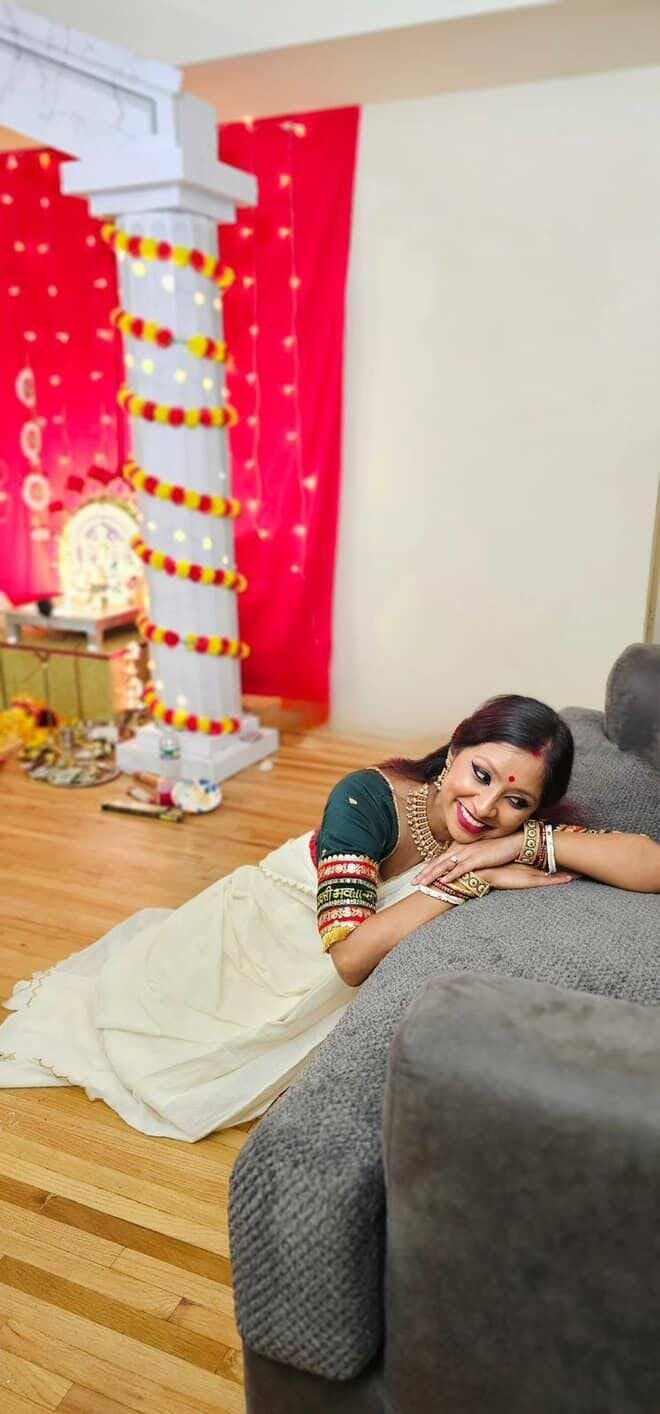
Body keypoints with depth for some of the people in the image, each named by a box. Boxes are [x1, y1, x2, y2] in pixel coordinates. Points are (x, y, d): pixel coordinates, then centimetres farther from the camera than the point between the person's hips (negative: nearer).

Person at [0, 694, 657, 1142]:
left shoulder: (520, 833, -25)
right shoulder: (369, 797, -36)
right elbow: (350, 954, -43)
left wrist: (530, 843, -45)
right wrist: (472, 878, -43)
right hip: (260, 924, -3)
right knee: (133, 1000, 17)